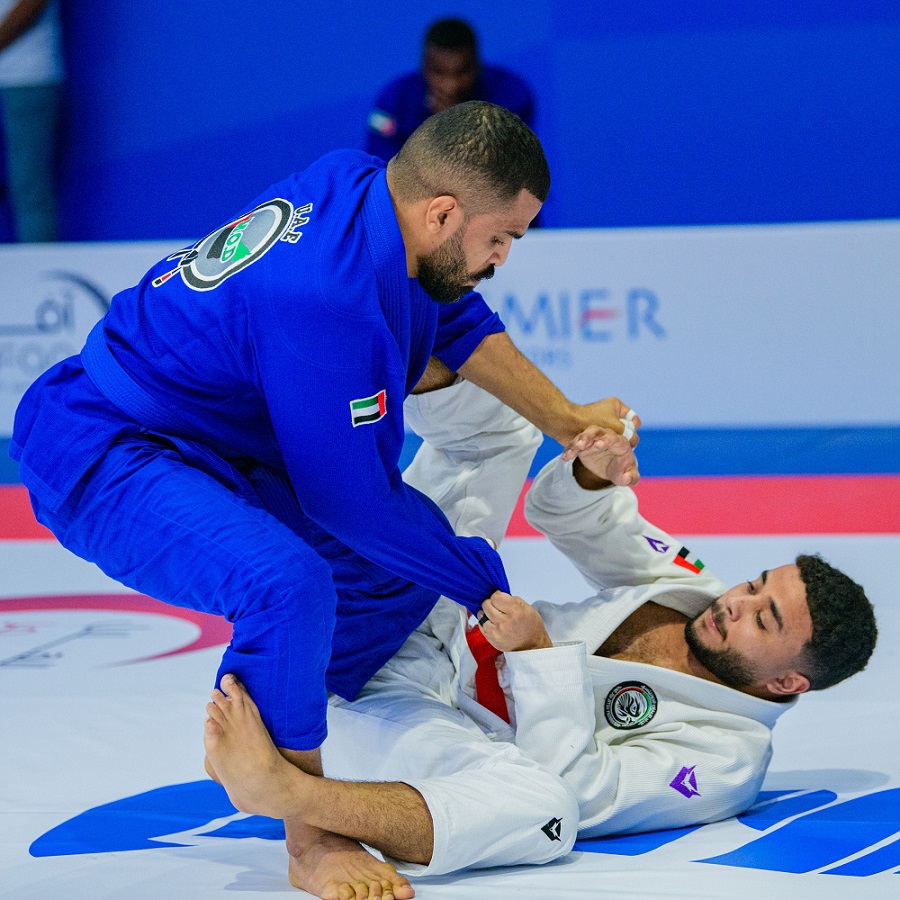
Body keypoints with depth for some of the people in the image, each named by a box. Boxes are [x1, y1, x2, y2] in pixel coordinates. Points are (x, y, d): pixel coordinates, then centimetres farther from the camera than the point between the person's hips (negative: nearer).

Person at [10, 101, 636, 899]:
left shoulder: (360, 186, -6)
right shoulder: (325, 296, -32)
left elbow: (459, 320, 14)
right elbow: (349, 498, -22)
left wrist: (567, 422, 10)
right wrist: (485, 584, -9)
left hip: (219, 443, 10)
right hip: (104, 462, -10)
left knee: (412, 545, 16)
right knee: (288, 584, -35)